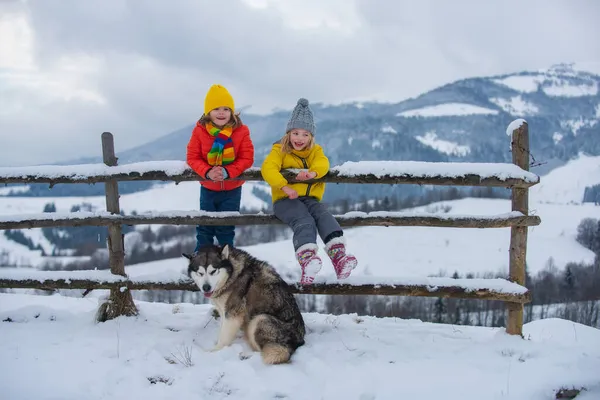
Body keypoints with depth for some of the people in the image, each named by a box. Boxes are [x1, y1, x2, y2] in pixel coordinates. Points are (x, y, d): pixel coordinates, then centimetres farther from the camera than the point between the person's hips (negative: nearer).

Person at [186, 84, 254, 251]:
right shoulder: (200, 131, -12)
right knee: (204, 227, 14)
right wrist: (207, 172, -29)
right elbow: (192, 157, -11)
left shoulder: (241, 131, -14)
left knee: (226, 229, 12)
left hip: (232, 189, -1)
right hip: (208, 188, 1)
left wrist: (227, 172, -28)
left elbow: (247, 158, -15)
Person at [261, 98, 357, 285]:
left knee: (324, 216, -28)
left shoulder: (315, 151, 15)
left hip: (310, 198, 4)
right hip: (286, 200, -4)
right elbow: (268, 168, -14)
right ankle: (307, 260, -57)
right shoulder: (280, 150, 5)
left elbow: (323, 163, -8)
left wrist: (312, 173, -34)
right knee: (304, 221, -33)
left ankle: (338, 256, -43)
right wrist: (285, 187, -30)